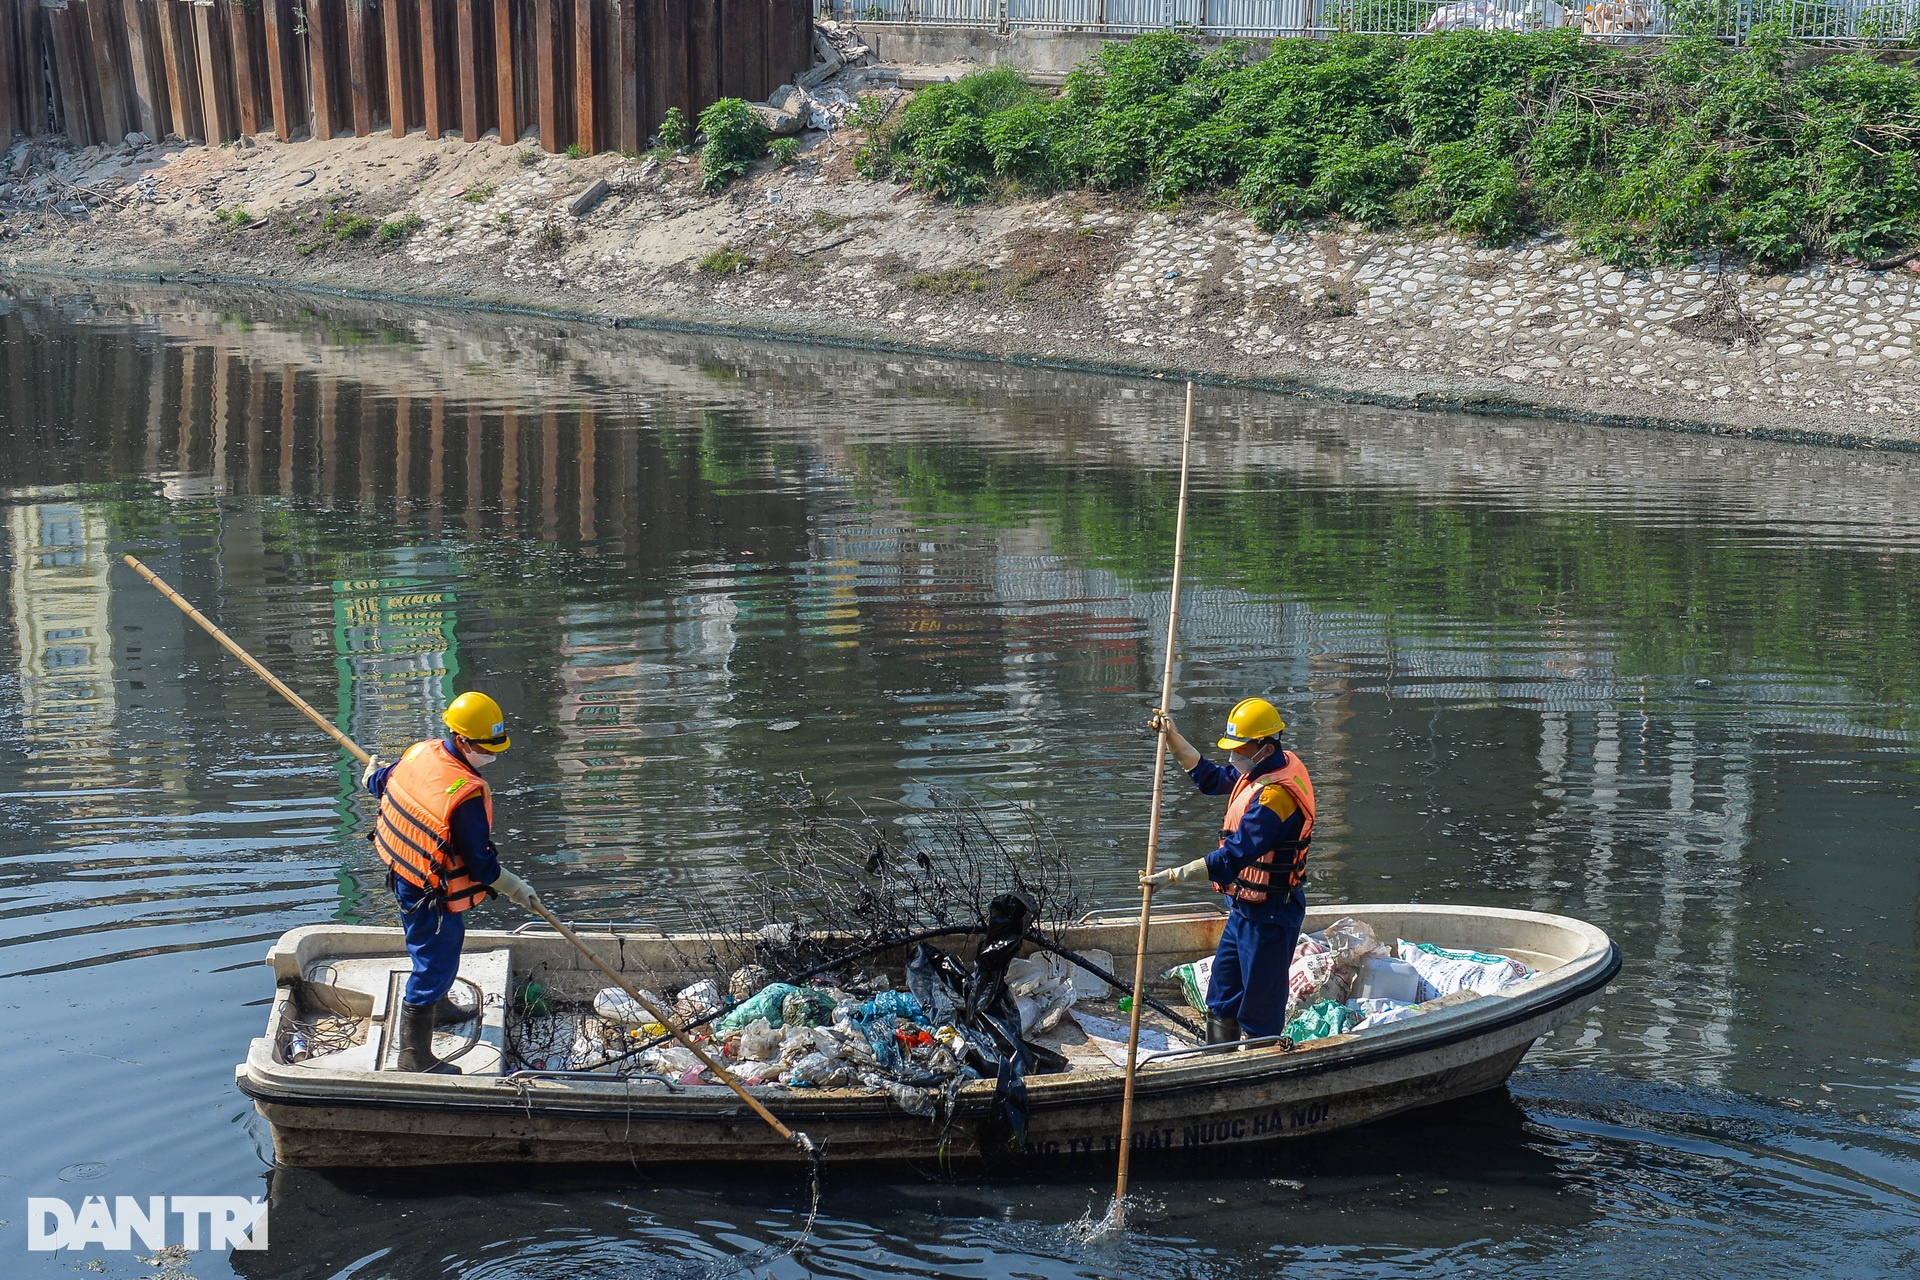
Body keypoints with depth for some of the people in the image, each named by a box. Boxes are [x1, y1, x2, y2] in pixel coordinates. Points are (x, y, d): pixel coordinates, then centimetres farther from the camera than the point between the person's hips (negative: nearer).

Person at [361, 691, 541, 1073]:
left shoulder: (421, 752, -8)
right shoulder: (467, 794, -32)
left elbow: (383, 781, 14)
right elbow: (479, 861, -23)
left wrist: (373, 774, 39)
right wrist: (514, 887, -7)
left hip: (402, 873, 9)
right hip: (433, 895, -9)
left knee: (433, 953, 32)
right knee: (434, 966, 4)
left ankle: (438, 1006, 57)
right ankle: (415, 1056, 15)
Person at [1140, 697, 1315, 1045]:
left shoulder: (1277, 794, -27)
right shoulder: (1259, 770, 4)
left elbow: (1233, 857, -31)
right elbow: (1210, 777, 23)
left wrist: (1171, 876, -28)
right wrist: (1173, 738, 14)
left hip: (1268, 915, -11)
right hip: (1244, 908, 11)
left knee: (1259, 1010, 0)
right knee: (1221, 1001, 19)